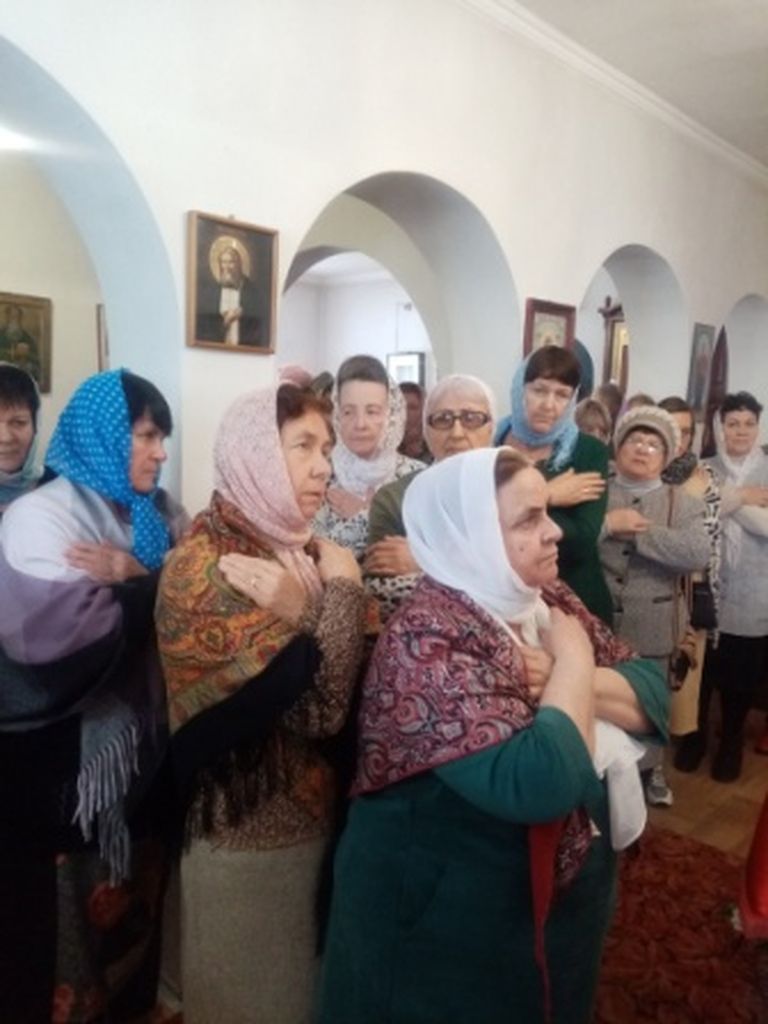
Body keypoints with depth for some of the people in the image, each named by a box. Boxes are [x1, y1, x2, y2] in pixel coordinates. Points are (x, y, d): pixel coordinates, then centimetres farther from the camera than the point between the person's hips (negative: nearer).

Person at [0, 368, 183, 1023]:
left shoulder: (159, 513, 7)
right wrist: (148, 589, -17)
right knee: (58, 918, 8)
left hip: (141, 748, 6)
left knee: (133, 905, 21)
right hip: (59, 760, -6)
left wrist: (134, 578, -18)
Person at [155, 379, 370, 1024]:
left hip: (319, 816, 7)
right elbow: (319, 709, -27)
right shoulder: (203, 570, -22)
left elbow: (361, 682, -4)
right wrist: (343, 587, -20)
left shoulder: (301, 551, 1)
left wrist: (300, 612, -18)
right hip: (249, 836, -7)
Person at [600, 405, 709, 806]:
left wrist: (639, 532, -19)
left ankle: (650, 769, 42)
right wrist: (606, 524, -24)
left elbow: (697, 554, -17)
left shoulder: (683, 503, 1)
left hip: (652, 628, 1)